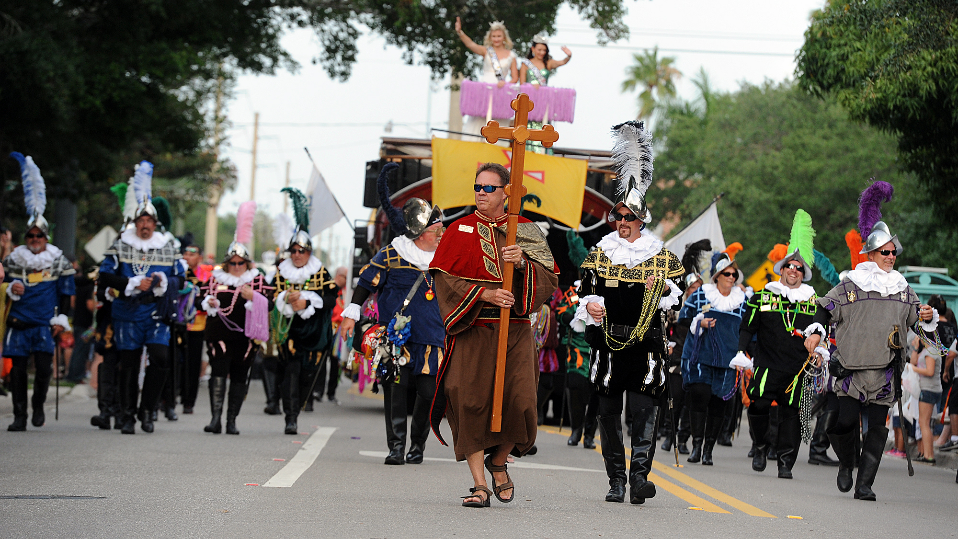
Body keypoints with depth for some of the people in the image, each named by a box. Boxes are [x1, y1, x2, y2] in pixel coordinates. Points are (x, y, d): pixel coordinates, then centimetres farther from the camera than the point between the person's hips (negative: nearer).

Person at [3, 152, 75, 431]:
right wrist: (12, 289, -8)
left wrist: (61, 318, 2)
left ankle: (39, 405, 12)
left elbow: (66, 291, 7)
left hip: (45, 322, -2)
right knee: (17, 369, 0)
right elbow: (8, 283, 15)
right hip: (19, 321, 2)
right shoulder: (15, 258, 7)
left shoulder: (58, 259, 3)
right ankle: (19, 416, 7)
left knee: (44, 366, -13)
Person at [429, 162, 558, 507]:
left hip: (515, 330, 1)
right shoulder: (460, 231, 8)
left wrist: (523, 264, -13)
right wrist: (483, 294, -14)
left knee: (518, 401, -11)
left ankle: (498, 462, 18)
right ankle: (480, 484, -6)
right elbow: (444, 279, -1)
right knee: (471, 403, -11)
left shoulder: (526, 231, 11)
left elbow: (549, 280, 5)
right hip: (471, 330, -1)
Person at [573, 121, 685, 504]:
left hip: (646, 343, -2)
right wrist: (589, 304, -12)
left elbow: (678, 296, 10)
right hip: (609, 342, 2)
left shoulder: (661, 255, 6)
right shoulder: (600, 253, 10)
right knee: (609, 411, 4)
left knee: (645, 407, -15)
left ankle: (639, 473, -21)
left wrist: (664, 288, -11)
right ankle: (616, 480, 12)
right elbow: (586, 292, 11)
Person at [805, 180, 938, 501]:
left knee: (878, 427, -2)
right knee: (845, 420, -10)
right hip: (851, 366, -3)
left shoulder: (903, 290, 16)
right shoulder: (852, 285, 4)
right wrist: (815, 332, -11)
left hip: (885, 371, 3)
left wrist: (926, 318, -3)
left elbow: (917, 321, 19)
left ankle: (864, 484, 3)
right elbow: (826, 308, 5)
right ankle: (846, 463, 20)